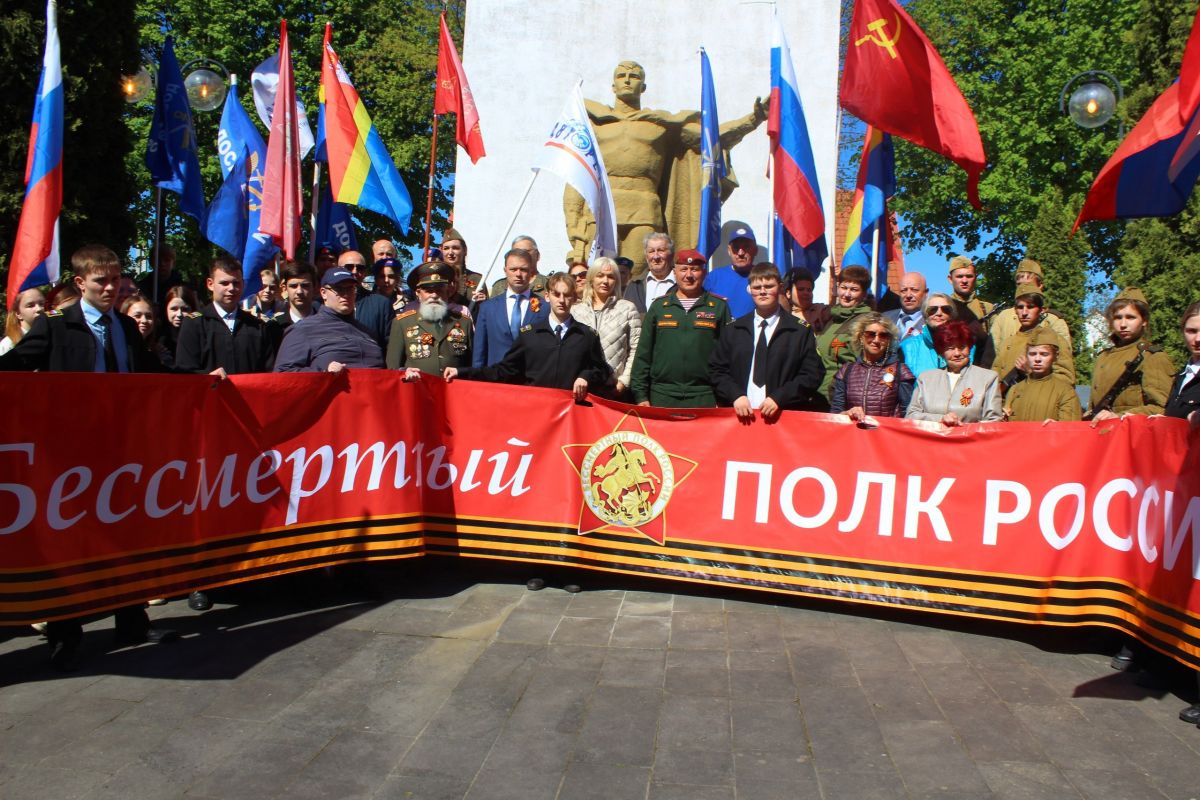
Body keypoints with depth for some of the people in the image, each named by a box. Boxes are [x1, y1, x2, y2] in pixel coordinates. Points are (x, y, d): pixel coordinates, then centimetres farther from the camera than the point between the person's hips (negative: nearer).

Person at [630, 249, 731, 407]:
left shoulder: (719, 307, 6)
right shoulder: (659, 306, 9)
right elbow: (643, 354, 9)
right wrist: (641, 395, 2)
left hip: (704, 398, -1)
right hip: (662, 397, 1)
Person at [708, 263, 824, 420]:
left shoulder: (800, 332, 5)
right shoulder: (732, 330, 12)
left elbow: (812, 374, -1)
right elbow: (716, 369, 9)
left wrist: (779, 398, -13)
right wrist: (735, 395, -9)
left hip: (783, 416, -2)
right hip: (740, 414, 2)